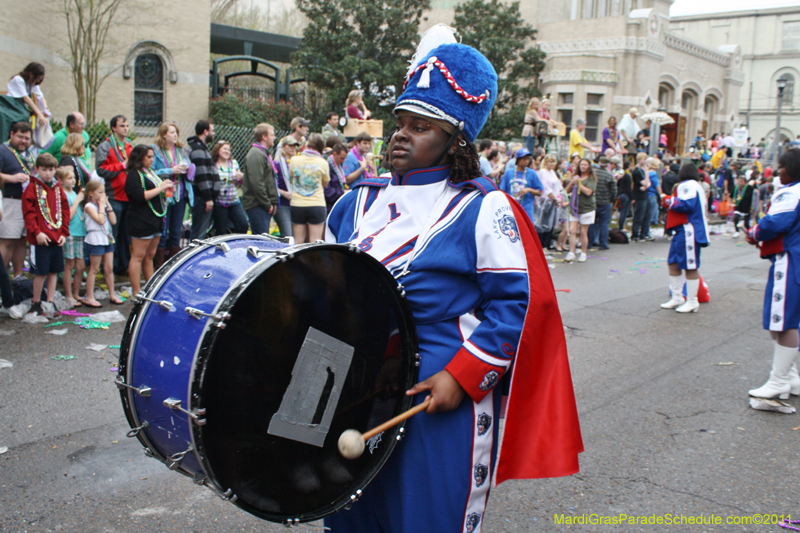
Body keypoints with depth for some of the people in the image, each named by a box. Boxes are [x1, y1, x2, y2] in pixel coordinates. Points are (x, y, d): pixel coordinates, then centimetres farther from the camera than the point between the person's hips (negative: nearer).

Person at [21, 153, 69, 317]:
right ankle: (36, 304, 14)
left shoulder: (57, 188, 12)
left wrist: (64, 232, 3)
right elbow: (28, 213, -8)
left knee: (54, 271, 9)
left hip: (57, 238, 5)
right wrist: (37, 232, -16)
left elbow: (65, 210, 12)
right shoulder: (32, 188, -3)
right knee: (40, 272, -1)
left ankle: (50, 303, 18)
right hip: (40, 239, -5)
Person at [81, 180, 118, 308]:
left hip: (107, 239, 7)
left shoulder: (103, 205, 13)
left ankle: (112, 294, 18)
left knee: (109, 268, 10)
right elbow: (100, 220, -23)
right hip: (95, 239, -7)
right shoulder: (89, 206, -9)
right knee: (94, 269, -2)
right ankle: (89, 298, 3)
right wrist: (101, 205, -12)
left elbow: (113, 221, 5)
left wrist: (108, 205, 1)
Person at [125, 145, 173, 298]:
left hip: (156, 219, 9)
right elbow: (140, 196, -20)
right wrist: (160, 188, -17)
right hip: (141, 221, -9)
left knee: (150, 256, 15)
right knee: (138, 256, -5)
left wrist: (165, 186, 7)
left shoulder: (150, 172, 20)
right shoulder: (134, 175, -9)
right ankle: (136, 293, -3)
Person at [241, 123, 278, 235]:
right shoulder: (255, 154, -13)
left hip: (265, 205, 10)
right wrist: (267, 204, -17)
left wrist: (273, 203, 16)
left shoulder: (264, 153, 22)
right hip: (257, 205, -10)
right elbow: (256, 183, -21)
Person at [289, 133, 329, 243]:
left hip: (297, 205, 2)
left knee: (298, 242, 8)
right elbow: (325, 183, 8)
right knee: (315, 241, 1)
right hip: (316, 205, -2)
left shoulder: (294, 160, 0)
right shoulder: (323, 163, -4)